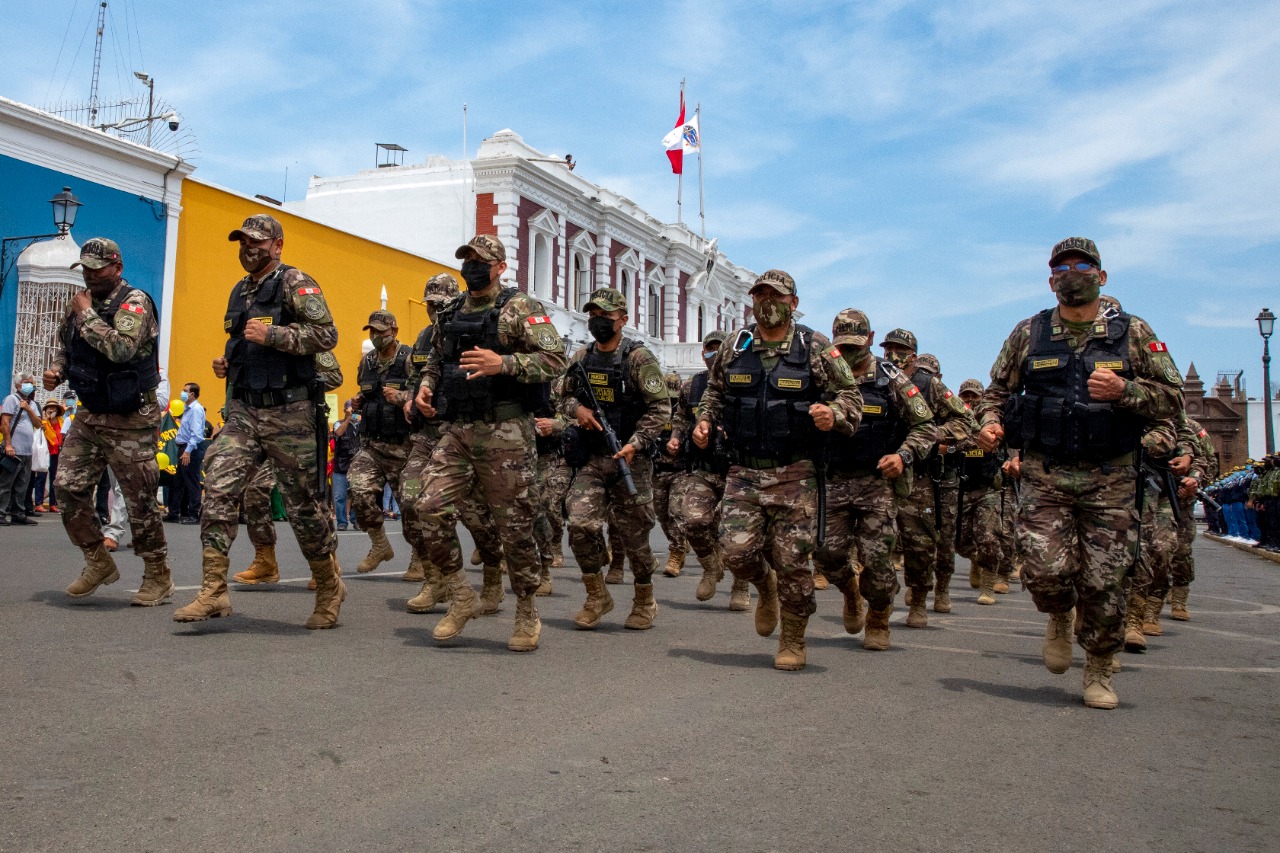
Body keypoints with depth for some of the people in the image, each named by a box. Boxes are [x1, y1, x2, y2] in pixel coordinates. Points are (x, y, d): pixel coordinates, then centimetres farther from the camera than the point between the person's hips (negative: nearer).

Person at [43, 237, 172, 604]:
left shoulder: (134, 302, -12)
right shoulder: (79, 302, 10)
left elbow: (121, 348, -29)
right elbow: (65, 343, 26)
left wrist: (87, 314, -19)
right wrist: (56, 370, 5)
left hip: (130, 422, -7)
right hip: (89, 416, 7)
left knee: (140, 501, -2)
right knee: (68, 486, 2)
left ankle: (158, 577, 11)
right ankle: (98, 563, 19)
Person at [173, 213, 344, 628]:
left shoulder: (294, 283, -6)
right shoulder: (240, 291, 18)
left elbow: (326, 333, -17)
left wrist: (272, 334, -22)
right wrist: (226, 364, 12)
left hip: (288, 413, -7)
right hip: (243, 411, 7)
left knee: (303, 504, 2)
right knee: (218, 491, -8)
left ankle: (330, 587, 20)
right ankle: (214, 591, -5)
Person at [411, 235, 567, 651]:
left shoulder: (520, 308, -2)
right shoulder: (451, 313, 17)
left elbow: (556, 359, -12)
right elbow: (434, 358, 31)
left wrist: (503, 363, -24)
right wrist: (425, 385, 9)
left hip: (504, 433, -5)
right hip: (455, 430, 6)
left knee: (514, 524, 0)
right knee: (431, 508, -9)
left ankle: (527, 616, 17)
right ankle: (460, 597, 9)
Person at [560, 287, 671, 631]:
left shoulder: (638, 358, -7)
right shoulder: (581, 358, 9)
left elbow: (660, 408, -10)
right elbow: (566, 395, 20)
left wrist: (635, 444, -20)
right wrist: (577, 408, -3)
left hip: (629, 457, -4)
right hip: (589, 457, 4)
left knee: (634, 532, 5)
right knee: (580, 523, -10)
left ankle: (644, 600, 24)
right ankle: (597, 595, 8)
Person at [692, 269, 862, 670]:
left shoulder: (816, 349, -1)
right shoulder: (734, 349, 8)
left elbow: (850, 396, 0)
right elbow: (715, 393, 22)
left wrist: (833, 415, -21)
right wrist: (705, 421, 4)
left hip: (794, 475, -2)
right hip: (744, 472, 3)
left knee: (792, 561, -1)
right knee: (736, 552, -8)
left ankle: (793, 641, 19)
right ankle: (765, 586, 29)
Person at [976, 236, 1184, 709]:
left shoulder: (1133, 333, 4)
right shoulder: (1028, 334, 7)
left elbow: (1172, 397, 3)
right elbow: (997, 390, 14)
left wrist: (1123, 391, -16)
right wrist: (990, 422, -8)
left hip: (1110, 479, 0)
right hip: (1045, 476, 0)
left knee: (1104, 581, 1)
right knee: (1046, 570, -13)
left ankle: (1099, 671, 23)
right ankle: (1059, 619, 24)